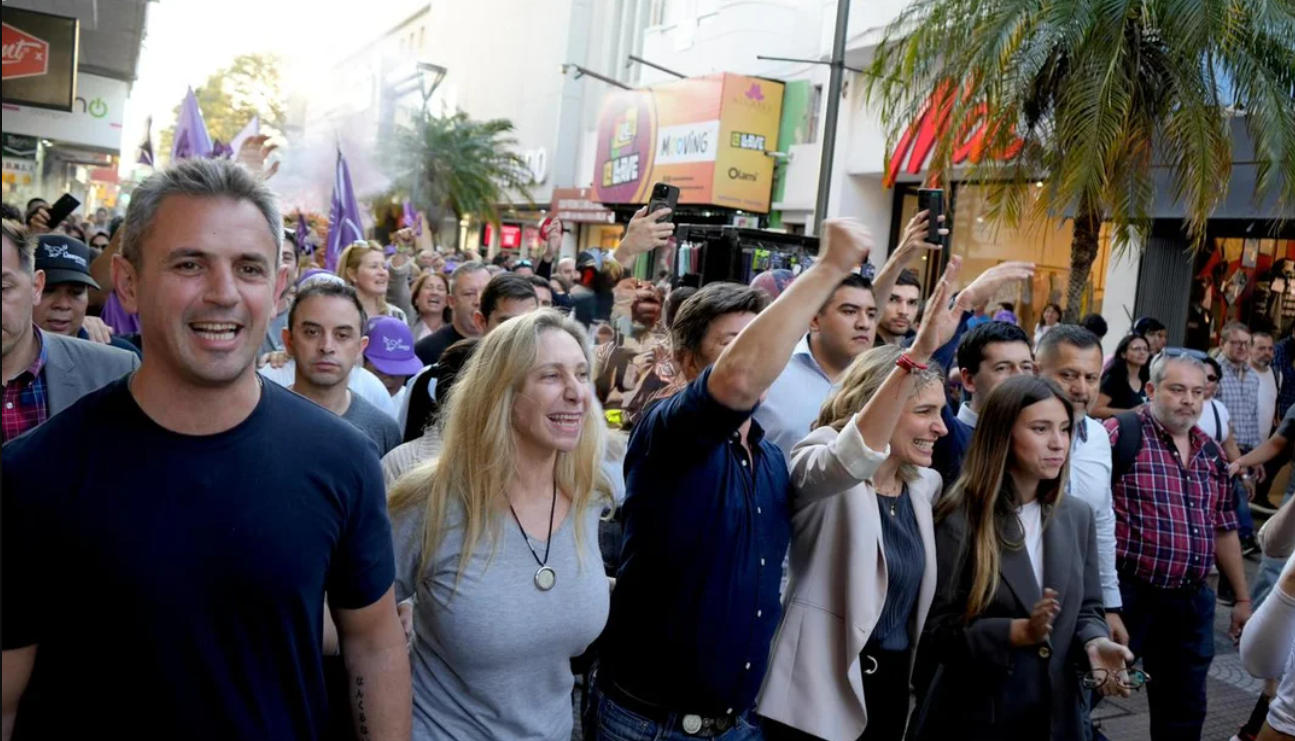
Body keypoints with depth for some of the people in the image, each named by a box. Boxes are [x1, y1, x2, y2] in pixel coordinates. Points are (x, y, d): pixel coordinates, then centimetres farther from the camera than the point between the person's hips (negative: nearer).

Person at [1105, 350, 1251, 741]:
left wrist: (1242, 598, 20)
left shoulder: (1211, 453, 12)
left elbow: (1224, 530, 19)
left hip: (1193, 602, 7)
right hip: (1127, 593, -6)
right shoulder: (1120, 434, -10)